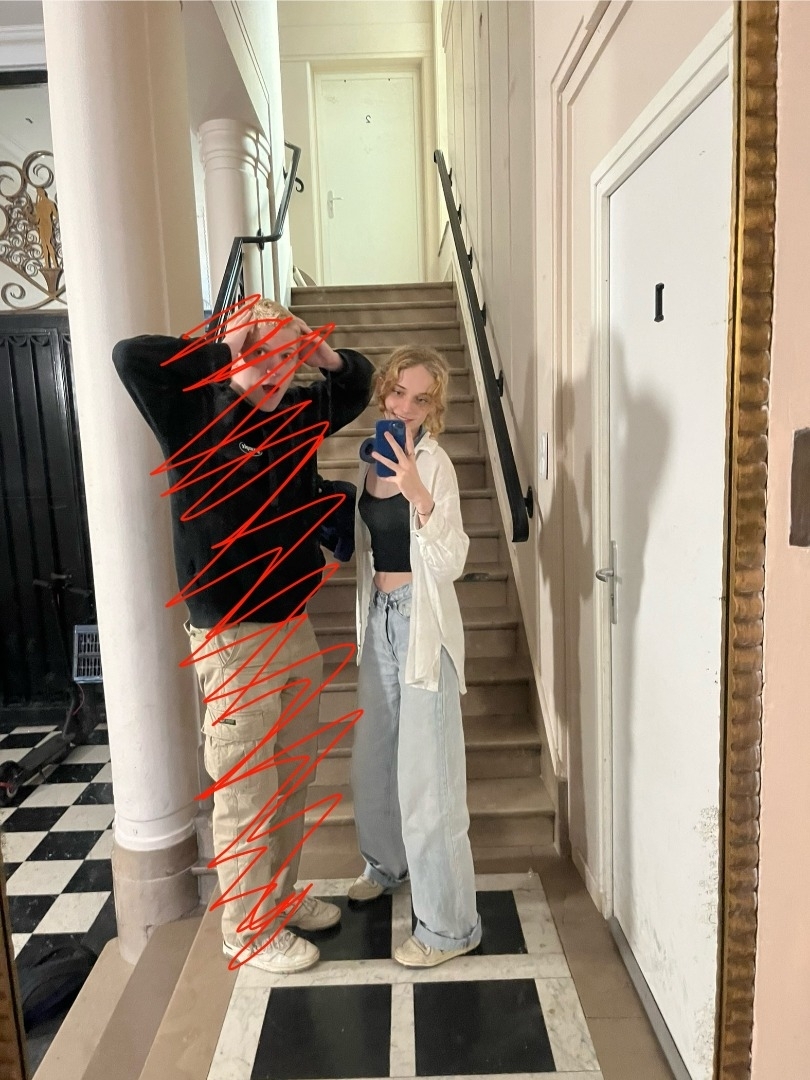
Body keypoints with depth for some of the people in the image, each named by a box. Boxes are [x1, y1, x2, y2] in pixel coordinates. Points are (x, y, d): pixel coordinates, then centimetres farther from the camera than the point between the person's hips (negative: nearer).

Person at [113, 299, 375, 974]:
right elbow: (131, 356, -25)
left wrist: (328, 355, 1)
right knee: (246, 790, 6)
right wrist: (223, 352, -18)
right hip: (233, 638, -6)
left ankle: (282, 895, 40)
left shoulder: (297, 417, 6)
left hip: (296, 627, 7)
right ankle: (247, 928, 27)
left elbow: (359, 385, 21)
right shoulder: (197, 418, -10)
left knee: (292, 779, 19)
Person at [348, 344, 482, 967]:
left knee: (427, 772, -1)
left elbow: (450, 563, -22)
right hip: (379, 616, 8)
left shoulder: (433, 463, -15)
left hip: (423, 623, -8)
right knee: (375, 752, 21)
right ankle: (388, 862, 46)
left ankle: (451, 925, 16)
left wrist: (419, 495, -32)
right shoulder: (374, 456, 7)